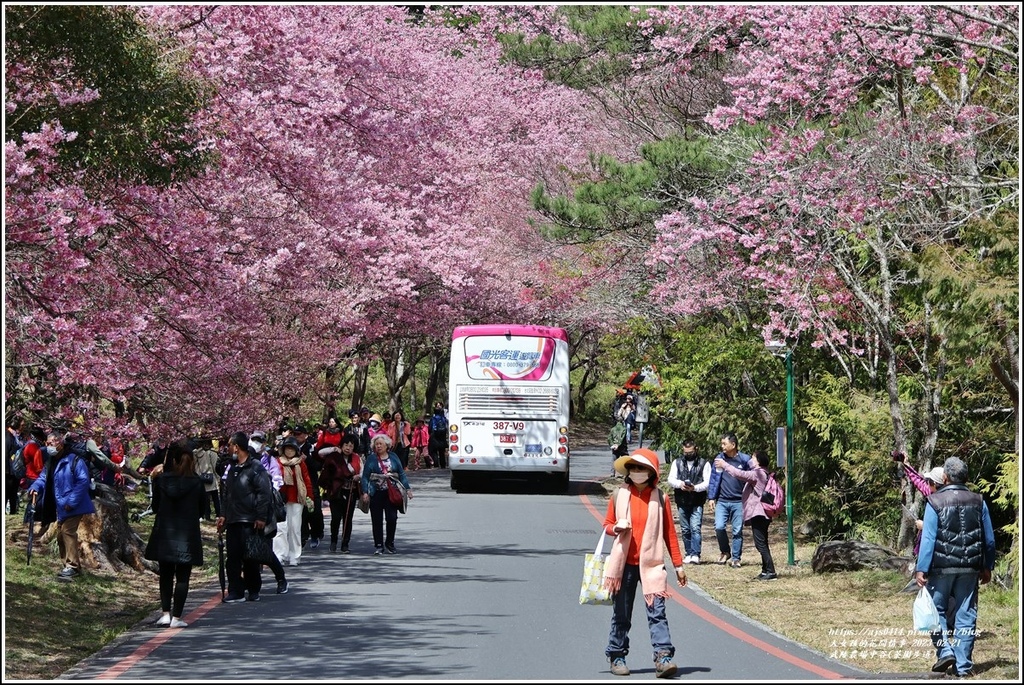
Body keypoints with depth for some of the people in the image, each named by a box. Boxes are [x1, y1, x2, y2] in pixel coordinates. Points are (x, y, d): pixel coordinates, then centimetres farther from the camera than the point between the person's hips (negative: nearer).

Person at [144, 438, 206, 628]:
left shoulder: (162, 479, -6)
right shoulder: (197, 482, -7)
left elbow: (155, 506, 3)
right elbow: (202, 508, 4)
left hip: (164, 533, 1)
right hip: (188, 534, -1)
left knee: (166, 575, 14)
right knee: (182, 577, 3)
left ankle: (165, 613, 5)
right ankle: (176, 617, 0)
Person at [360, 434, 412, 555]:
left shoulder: (394, 457, 10)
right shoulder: (371, 459, 5)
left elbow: (401, 474, 12)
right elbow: (365, 477, 2)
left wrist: (407, 488, 5)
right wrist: (365, 492, -8)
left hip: (391, 493, 1)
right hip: (376, 494, -1)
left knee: (392, 518, -5)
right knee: (377, 520, 0)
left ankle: (390, 543, 12)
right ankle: (379, 546, 8)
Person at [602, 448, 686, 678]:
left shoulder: (660, 499, 2)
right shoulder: (619, 496, 4)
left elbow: (669, 533, 5)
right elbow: (607, 524, 13)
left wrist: (678, 565, 6)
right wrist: (616, 528, -12)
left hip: (651, 564, -1)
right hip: (624, 563, 1)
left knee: (657, 612, -11)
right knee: (621, 614, 9)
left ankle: (663, 658, -18)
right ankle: (617, 657, 20)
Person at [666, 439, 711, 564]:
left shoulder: (704, 463, 4)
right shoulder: (677, 462, 12)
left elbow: (708, 482, -4)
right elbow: (671, 479, 5)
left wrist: (695, 487, -22)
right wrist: (680, 484, -17)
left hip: (697, 503, -4)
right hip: (682, 502, 4)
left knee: (695, 528, -14)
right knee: (685, 529, 8)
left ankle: (695, 554, -17)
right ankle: (688, 554, 16)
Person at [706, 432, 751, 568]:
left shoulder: (744, 460, -3)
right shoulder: (719, 459, 3)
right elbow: (713, 479, 7)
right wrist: (711, 497, 3)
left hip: (738, 502, -1)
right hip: (722, 501, 1)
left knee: (737, 531, 2)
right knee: (719, 527, -11)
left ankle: (735, 558, 12)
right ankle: (725, 552, 12)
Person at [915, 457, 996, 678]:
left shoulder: (935, 502, -9)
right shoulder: (978, 502, 3)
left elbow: (928, 538, -11)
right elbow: (989, 540, 8)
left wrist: (921, 569, -10)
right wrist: (987, 567, 18)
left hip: (942, 568, -3)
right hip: (970, 569, 3)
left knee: (936, 610, 13)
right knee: (965, 615, 6)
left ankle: (944, 650, -4)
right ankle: (963, 665, 7)